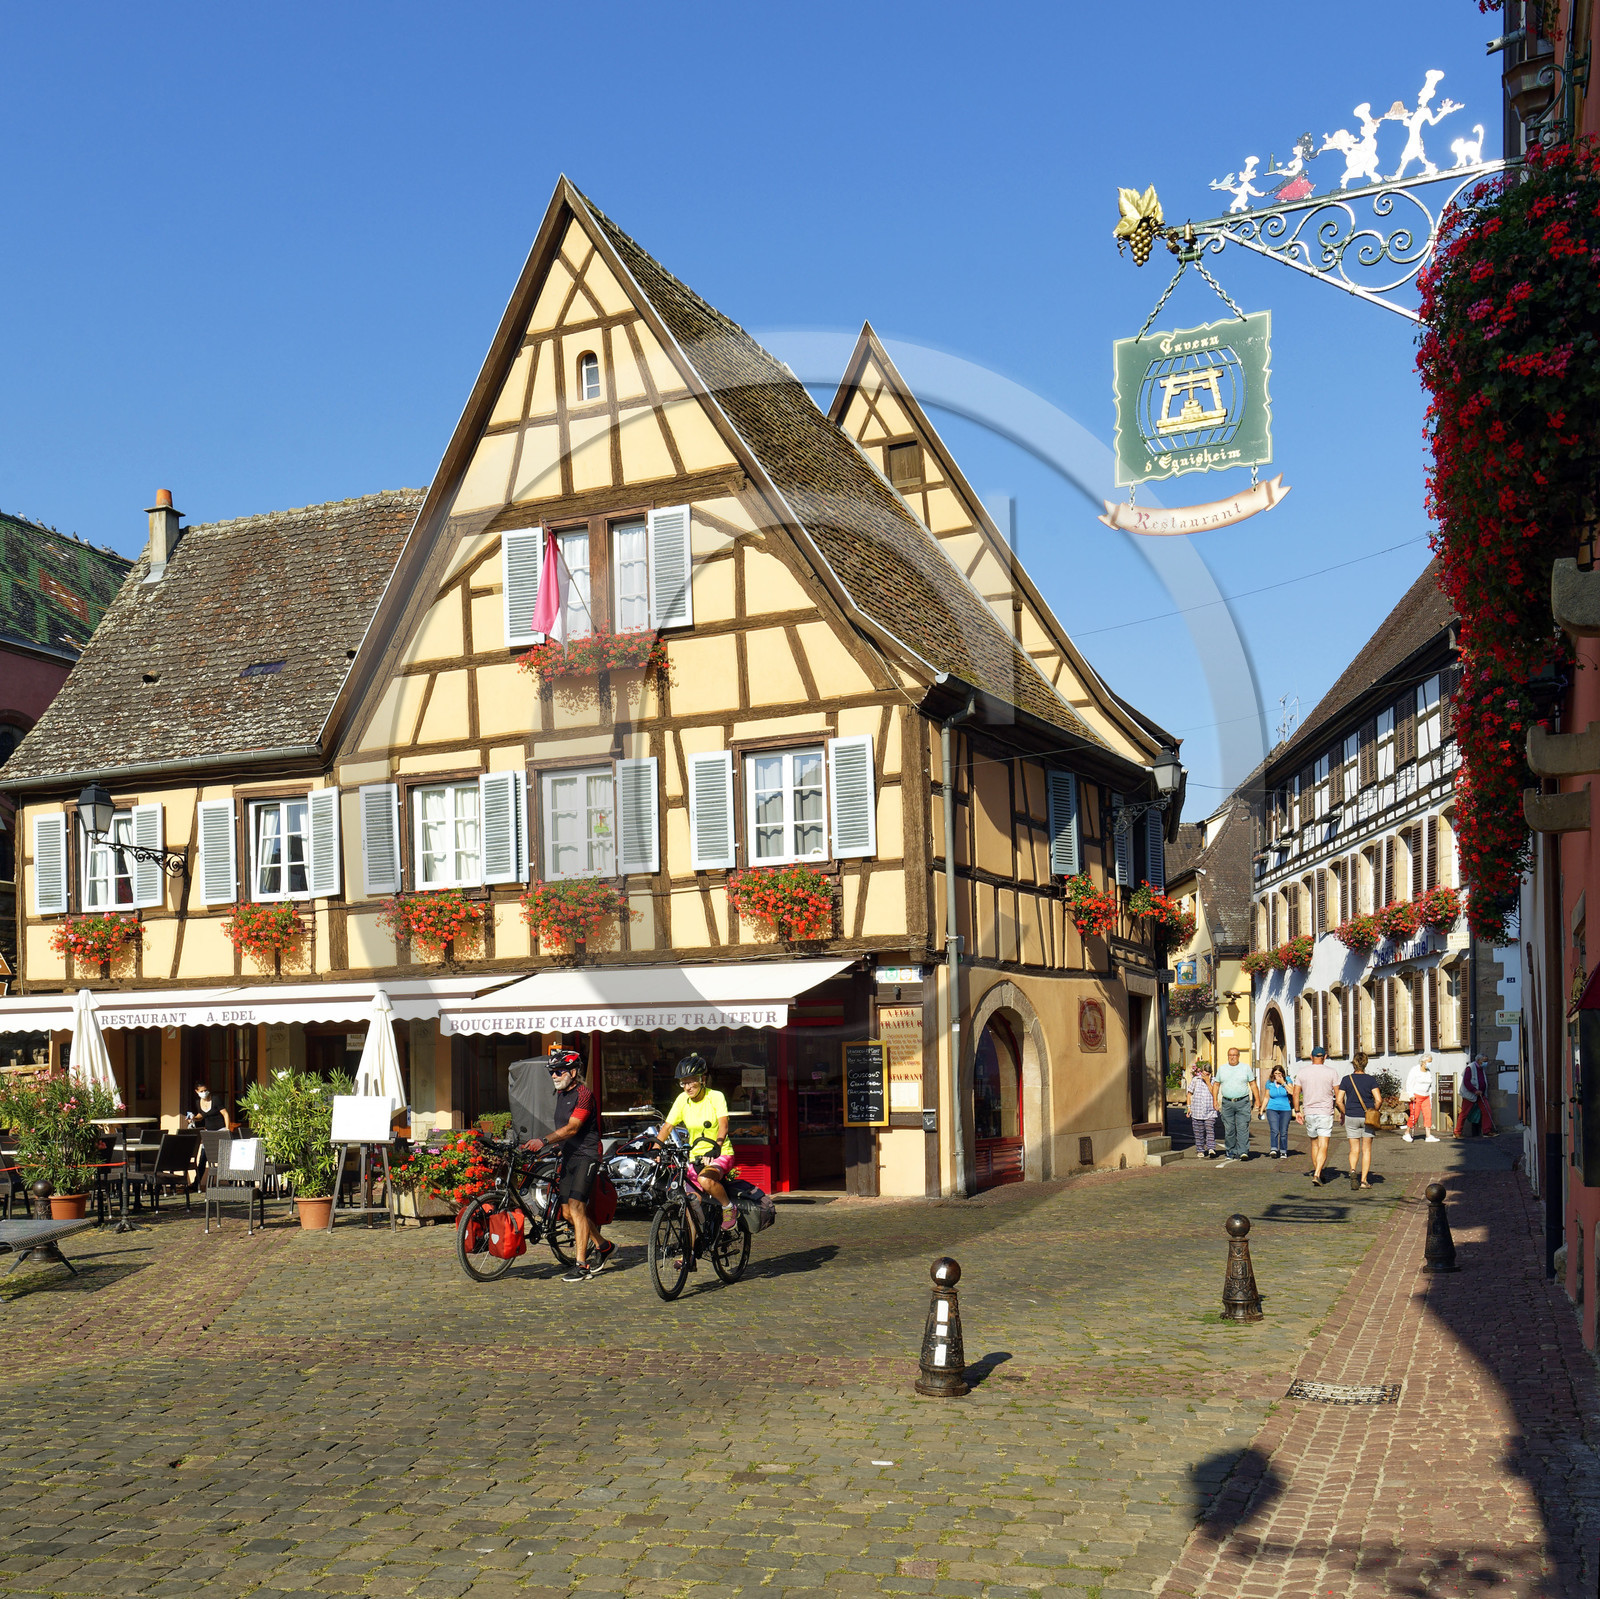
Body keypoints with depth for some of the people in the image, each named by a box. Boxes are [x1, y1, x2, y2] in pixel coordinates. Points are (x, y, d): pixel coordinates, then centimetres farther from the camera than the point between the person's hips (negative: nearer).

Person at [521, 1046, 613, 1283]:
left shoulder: (584, 1093, -14)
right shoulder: (561, 1094, 14)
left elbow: (572, 1128, -23)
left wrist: (543, 1141, -32)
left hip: (586, 1156, -9)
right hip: (568, 1157, 9)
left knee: (576, 1206, -16)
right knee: (567, 1211, 7)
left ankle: (581, 1265, -13)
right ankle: (602, 1246, 27)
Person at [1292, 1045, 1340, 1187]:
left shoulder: (1302, 1072, 2)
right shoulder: (1331, 1072, -4)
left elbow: (1296, 1093, 3)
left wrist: (1297, 1111, 12)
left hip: (1309, 1113, 3)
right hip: (1325, 1113, -3)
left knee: (1314, 1144, 19)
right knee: (1323, 1147, -5)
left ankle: (1316, 1172, 24)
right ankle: (1317, 1175, -19)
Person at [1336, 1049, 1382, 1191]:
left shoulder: (1346, 1079, -3)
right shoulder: (1371, 1079, -5)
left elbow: (1339, 1100, -6)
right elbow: (1378, 1100, -12)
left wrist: (1344, 1113, 9)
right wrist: (1374, 1111, 6)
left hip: (1351, 1117, 0)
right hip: (1367, 1118, 0)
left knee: (1354, 1149, 8)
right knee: (1366, 1149, 9)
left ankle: (1353, 1170, -20)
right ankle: (1364, 1180, 7)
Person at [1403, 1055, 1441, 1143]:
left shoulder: (1429, 1072, 12)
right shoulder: (1415, 1070, -7)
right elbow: (1409, 1083, -9)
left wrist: (1430, 1097, 17)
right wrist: (1411, 1095, -17)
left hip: (1425, 1097, 6)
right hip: (1415, 1096, -6)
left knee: (1428, 1115, -5)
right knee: (1414, 1115, -8)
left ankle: (1429, 1136, -6)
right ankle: (1407, 1134, 5)